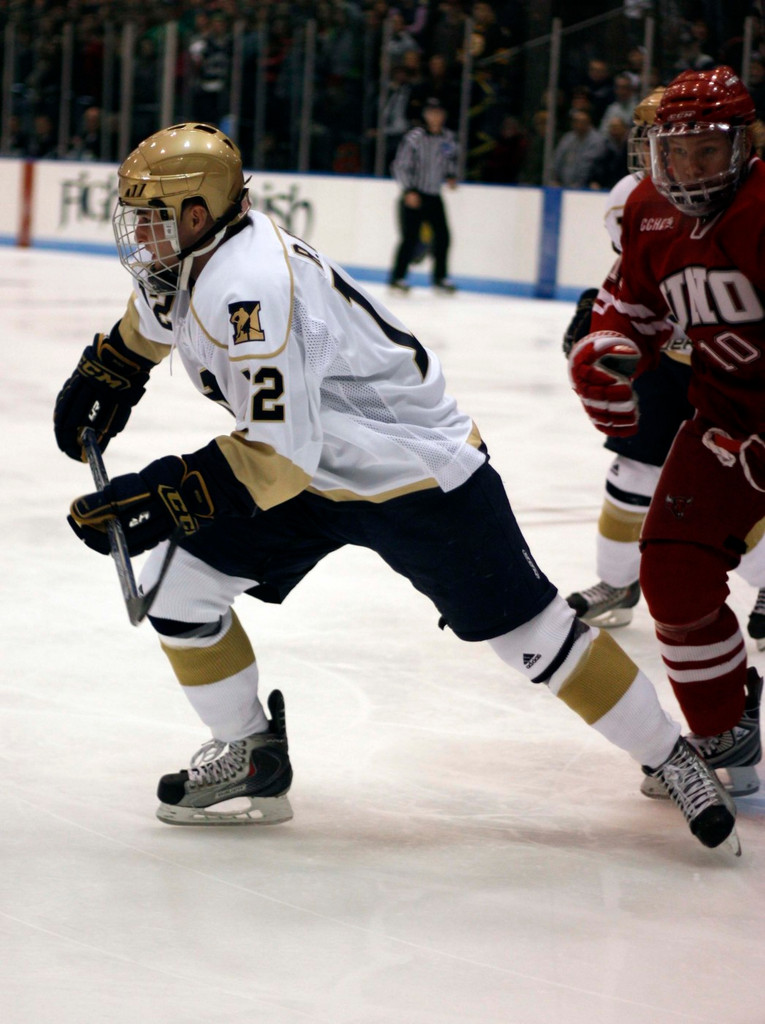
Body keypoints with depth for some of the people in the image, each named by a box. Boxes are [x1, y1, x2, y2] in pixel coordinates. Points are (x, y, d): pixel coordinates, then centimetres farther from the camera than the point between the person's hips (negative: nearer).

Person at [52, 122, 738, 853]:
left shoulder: (250, 288, -33)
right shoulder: (186, 260, -3)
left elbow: (283, 450, -37)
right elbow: (154, 316, 25)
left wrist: (165, 496, -36)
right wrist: (105, 371, 26)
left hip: (418, 476, -9)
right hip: (316, 472, 9)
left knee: (530, 633, -1)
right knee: (176, 584, 1)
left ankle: (668, 757, 17)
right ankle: (251, 757, 16)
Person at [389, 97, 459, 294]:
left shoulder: (449, 138, 5)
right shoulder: (415, 137, -13)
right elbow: (400, 166, -12)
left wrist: (451, 176, 7)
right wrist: (408, 191, -18)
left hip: (434, 196, 6)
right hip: (413, 196, -6)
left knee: (443, 236, 4)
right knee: (410, 238, -10)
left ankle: (440, 278, 17)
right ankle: (397, 278, 0)